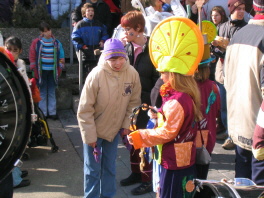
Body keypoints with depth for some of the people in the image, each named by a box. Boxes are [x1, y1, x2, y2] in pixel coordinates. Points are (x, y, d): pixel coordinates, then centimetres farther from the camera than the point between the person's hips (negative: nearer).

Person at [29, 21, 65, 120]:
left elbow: (61, 57, 10)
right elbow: (32, 56, 1)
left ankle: (52, 112, 15)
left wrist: (59, 68, 5)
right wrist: (34, 69, -1)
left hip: (53, 71, 2)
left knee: (52, 93, 8)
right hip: (41, 71, -2)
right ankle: (43, 113, 12)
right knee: (42, 93, 5)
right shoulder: (36, 43, -3)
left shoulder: (56, 43, 4)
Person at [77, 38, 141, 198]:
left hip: (114, 129, 4)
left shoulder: (132, 73, -16)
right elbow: (85, 109, -19)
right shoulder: (97, 75, -26)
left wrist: (127, 124, -5)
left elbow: (134, 102, -1)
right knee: (93, 169, 9)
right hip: (95, 130, -3)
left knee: (110, 167, 19)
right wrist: (90, 136, -15)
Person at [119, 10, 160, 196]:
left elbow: (158, 78, -13)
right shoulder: (126, 47, 5)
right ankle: (136, 172, 31)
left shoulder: (152, 49, -14)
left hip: (146, 103, -6)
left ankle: (147, 179, 16)